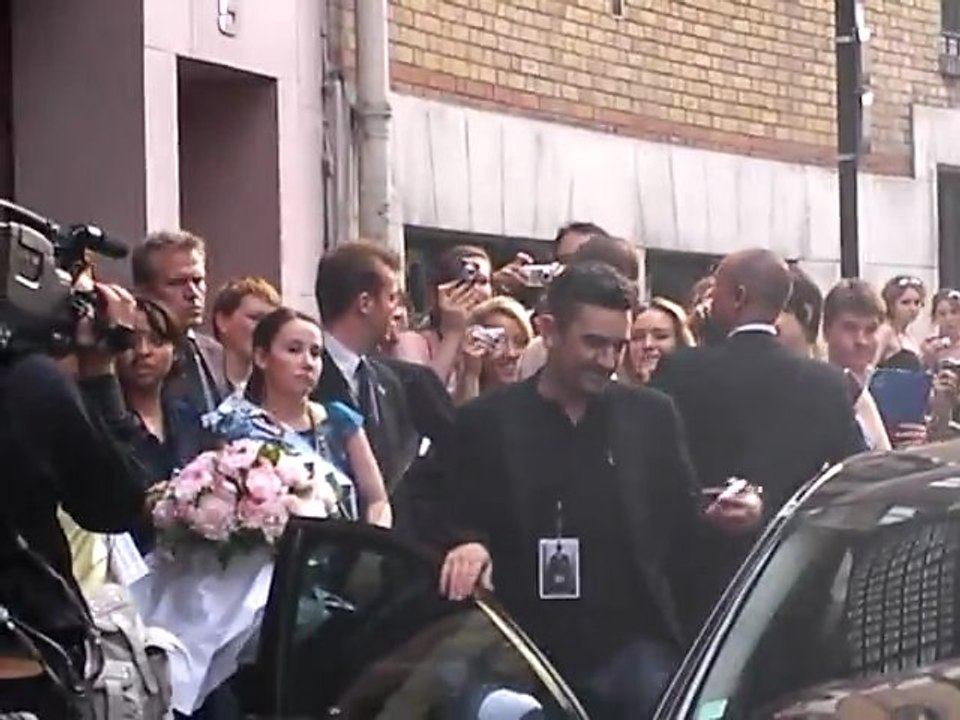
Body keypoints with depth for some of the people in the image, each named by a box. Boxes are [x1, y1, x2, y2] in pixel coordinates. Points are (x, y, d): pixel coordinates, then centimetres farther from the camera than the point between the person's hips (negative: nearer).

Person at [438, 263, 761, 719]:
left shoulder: (652, 415, 9)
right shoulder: (487, 421, 3)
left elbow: (681, 525, 12)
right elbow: (458, 524, 4)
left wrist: (719, 519, -8)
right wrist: (467, 545, -17)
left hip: (636, 648, 1)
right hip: (531, 652, -1)